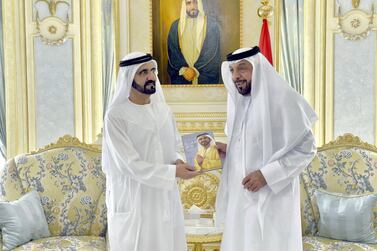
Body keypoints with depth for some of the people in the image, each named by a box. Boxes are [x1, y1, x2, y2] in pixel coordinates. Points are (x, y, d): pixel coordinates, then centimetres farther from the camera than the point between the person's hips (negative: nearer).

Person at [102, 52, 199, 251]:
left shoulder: (163, 110, 6)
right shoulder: (116, 116, -14)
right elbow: (130, 165, -18)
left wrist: (177, 161, -6)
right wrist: (173, 172, -20)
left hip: (165, 198, 6)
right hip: (133, 201, -5)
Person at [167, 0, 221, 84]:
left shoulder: (211, 24, -2)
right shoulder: (175, 26, 5)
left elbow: (213, 53, -7)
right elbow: (172, 53, 3)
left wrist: (195, 70, -15)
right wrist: (183, 70, -13)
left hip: (205, 76, -1)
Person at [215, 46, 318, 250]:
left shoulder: (282, 100, -14)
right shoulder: (238, 101, 8)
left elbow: (306, 148, -13)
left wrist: (266, 174, -19)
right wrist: (227, 150, -1)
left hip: (272, 197, -7)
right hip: (241, 196, 7)